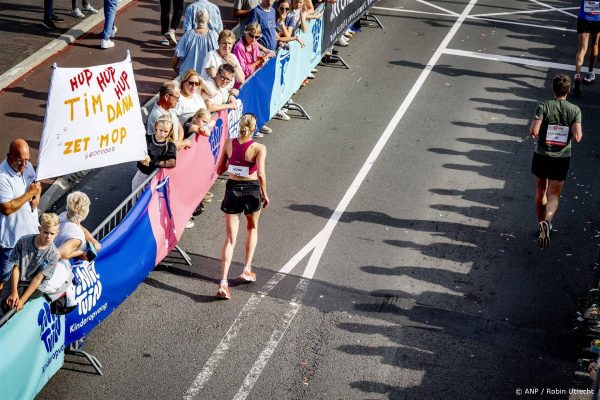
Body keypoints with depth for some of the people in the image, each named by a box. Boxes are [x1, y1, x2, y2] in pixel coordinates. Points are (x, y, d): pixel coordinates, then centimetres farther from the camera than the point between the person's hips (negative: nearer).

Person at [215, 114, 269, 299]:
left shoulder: (229, 144, -3)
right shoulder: (259, 148, -13)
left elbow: (219, 170, 3)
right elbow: (261, 174, -22)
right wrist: (264, 194, -8)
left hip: (232, 190, 2)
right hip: (252, 190, -2)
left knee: (230, 238, 3)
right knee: (252, 228, 27)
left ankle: (223, 283, -6)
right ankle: (247, 269, 26)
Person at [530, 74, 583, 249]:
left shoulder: (543, 106, -11)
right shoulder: (575, 110, -7)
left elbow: (533, 132, -19)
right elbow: (577, 137, -14)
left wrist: (533, 125, 3)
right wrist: (578, 131, 8)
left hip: (541, 156, 0)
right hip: (562, 159, 0)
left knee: (541, 190, 22)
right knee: (553, 196, 2)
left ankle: (541, 223, 31)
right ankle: (547, 222, -25)